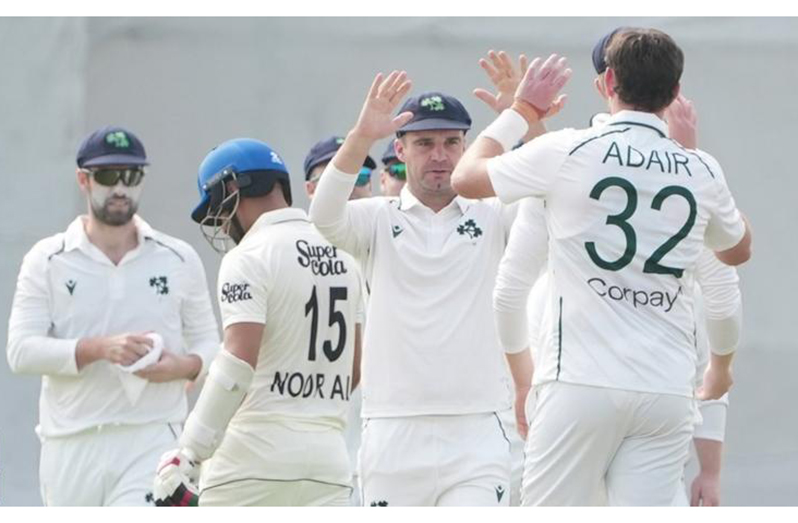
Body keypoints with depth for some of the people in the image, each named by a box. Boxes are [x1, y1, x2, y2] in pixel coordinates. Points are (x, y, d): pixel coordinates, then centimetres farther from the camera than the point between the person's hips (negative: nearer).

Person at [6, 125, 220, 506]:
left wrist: (184, 366, -10)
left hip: (151, 445, -1)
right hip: (71, 449, 1)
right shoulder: (47, 261, 4)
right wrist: (99, 348, -21)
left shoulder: (179, 260, 9)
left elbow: (209, 342, 15)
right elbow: (22, 351, -6)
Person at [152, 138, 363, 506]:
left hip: (256, 452, -6)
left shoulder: (249, 258, -9)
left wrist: (187, 455, -20)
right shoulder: (341, 256, 14)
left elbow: (238, 362, -21)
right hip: (328, 455, 6)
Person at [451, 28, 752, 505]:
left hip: (583, 383, -3)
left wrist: (521, 110, 24)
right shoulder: (700, 171, 7)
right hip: (667, 391, 3)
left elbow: (466, 177, 13)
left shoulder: (568, 153, -3)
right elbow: (739, 250, 28)